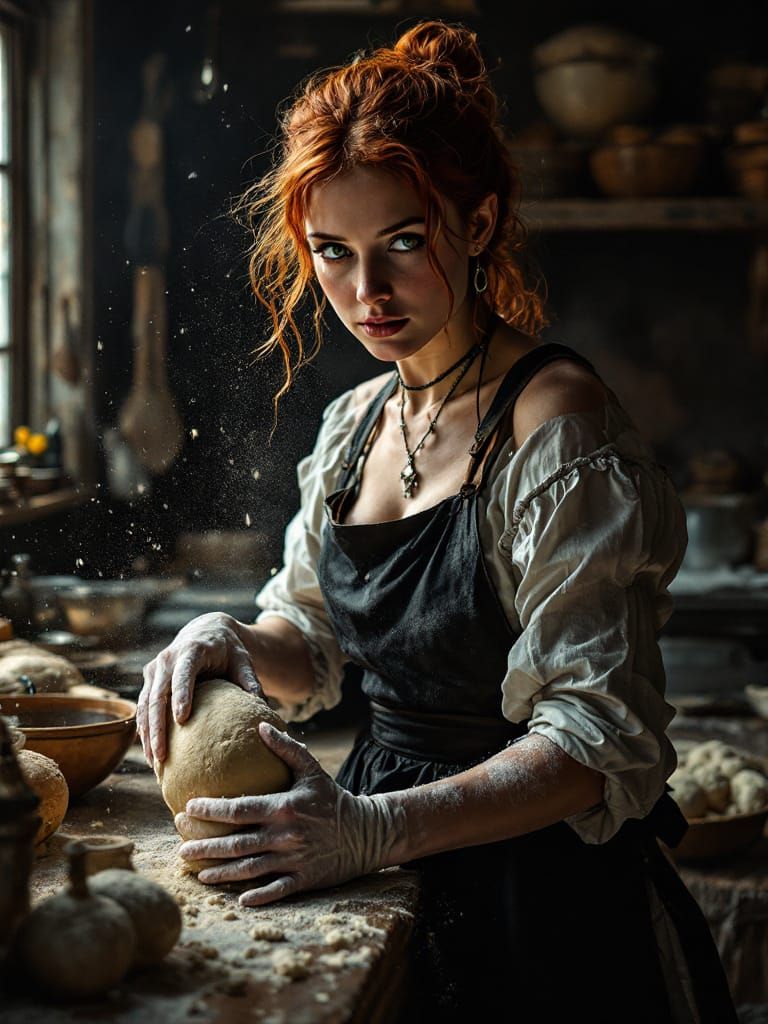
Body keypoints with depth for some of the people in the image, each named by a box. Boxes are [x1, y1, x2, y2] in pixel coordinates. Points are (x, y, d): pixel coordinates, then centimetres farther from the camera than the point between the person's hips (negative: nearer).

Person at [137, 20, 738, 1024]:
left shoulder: (558, 422, -20)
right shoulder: (354, 421, 3)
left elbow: (600, 736, -23)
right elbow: (314, 639, 13)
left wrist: (375, 828, -33)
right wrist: (235, 642, -10)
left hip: (539, 897, -6)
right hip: (386, 879, 7)